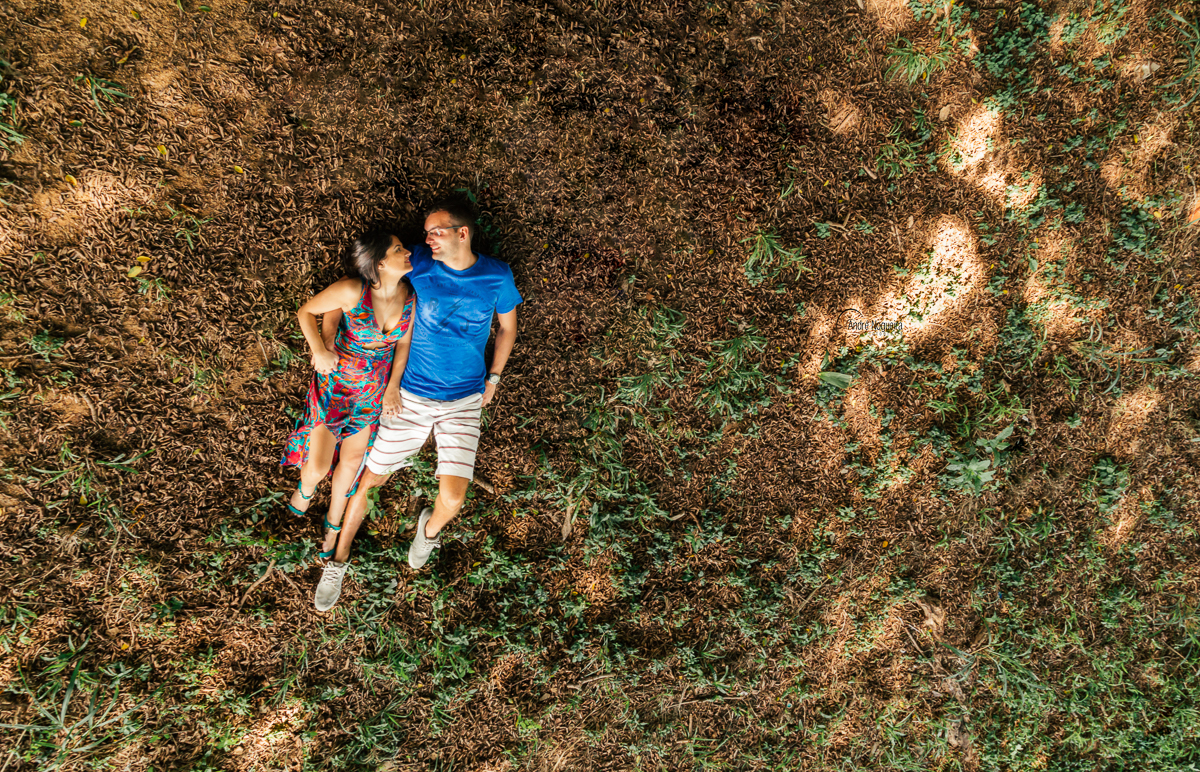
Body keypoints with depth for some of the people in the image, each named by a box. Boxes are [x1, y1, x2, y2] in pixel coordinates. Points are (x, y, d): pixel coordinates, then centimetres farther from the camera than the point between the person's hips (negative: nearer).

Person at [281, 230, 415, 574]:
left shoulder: (411, 296, -13)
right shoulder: (352, 290, -28)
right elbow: (305, 311, -13)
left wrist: (393, 386, -3)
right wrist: (319, 350, -25)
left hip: (374, 389, 4)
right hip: (334, 381, -3)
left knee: (352, 460, 17)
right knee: (318, 468, 1)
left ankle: (334, 520, 46)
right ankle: (305, 488, 42)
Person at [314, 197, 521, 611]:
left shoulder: (497, 277, -7)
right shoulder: (419, 262, -8)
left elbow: (507, 328, 11)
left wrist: (493, 379, 8)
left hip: (464, 402, -1)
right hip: (411, 395, 1)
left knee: (452, 498, -12)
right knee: (367, 479, 7)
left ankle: (430, 526, 28)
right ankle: (339, 561, 32)